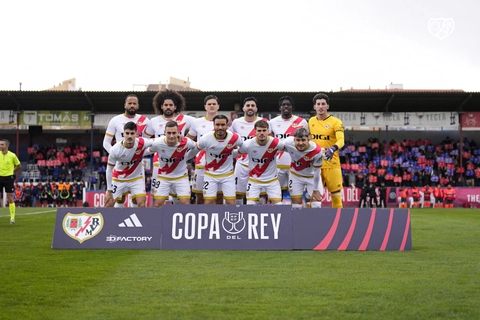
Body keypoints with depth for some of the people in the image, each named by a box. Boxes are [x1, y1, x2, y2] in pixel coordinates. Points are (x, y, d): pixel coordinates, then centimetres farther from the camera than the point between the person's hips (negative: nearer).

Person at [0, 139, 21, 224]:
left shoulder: (12, 155, -5)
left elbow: (19, 165, 9)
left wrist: (12, 171, 5)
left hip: (8, 178, -3)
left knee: (10, 198, -1)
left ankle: (12, 217, 5)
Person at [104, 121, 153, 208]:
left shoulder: (142, 143, -26)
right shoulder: (115, 149, -26)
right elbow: (109, 169, -14)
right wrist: (109, 191, -12)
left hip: (136, 178, 0)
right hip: (119, 179, 0)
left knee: (141, 204, -14)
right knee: (109, 204, 1)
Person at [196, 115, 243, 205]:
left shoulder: (235, 138, -18)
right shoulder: (206, 139, -21)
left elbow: (243, 147, 5)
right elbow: (196, 148, 1)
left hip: (228, 174, 1)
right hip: (210, 174, -1)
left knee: (231, 202, -2)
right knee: (208, 202, 0)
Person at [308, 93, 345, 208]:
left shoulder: (335, 122, -7)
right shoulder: (311, 121, 9)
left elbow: (341, 140, -22)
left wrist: (333, 149, -41)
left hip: (331, 163, -4)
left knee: (336, 195, -2)